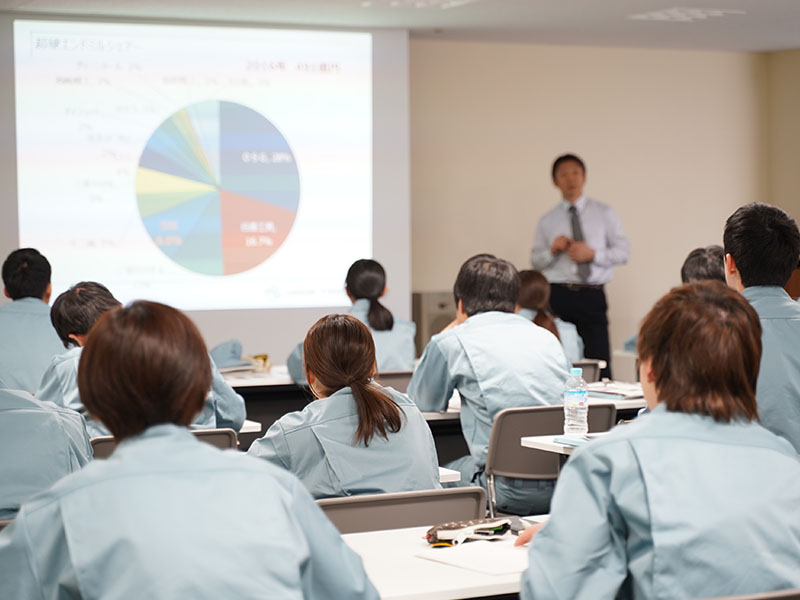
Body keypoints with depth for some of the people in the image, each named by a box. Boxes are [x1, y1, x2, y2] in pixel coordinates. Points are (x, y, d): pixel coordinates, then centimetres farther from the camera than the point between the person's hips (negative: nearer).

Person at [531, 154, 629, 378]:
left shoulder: (604, 214, 11)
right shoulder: (547, 221, 13)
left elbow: (624, 252, 7)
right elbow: (535, 262, 14)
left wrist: (592, 254, -8)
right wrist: (552, 250, -6)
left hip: (592, 296, -1)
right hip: (558, 296, 1)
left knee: (598, 361, -8)